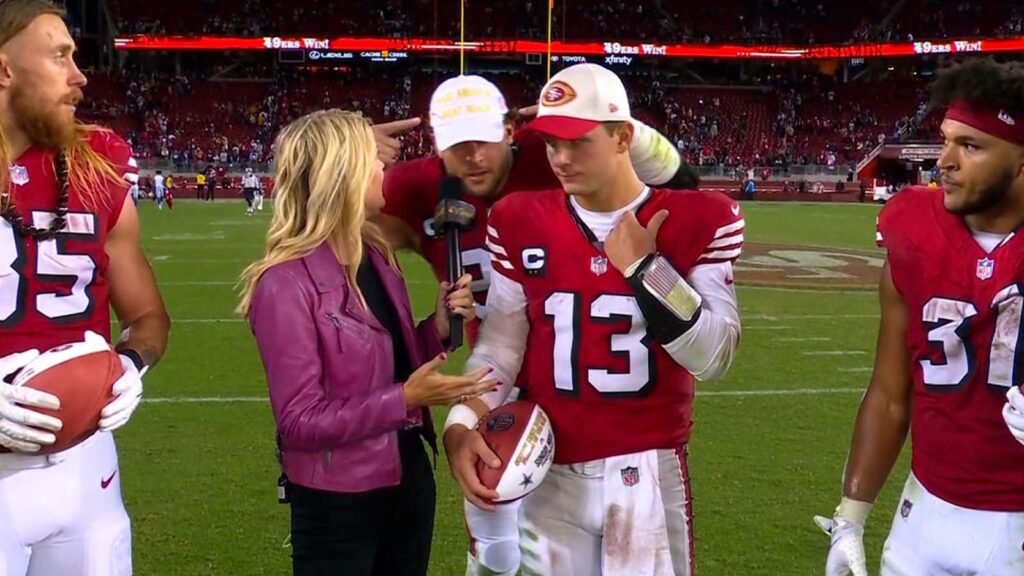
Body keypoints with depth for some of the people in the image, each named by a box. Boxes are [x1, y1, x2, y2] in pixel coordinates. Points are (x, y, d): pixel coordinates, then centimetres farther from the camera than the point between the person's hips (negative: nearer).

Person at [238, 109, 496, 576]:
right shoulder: (286, 284, -20)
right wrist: (406, 399, -25)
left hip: (409, 481, 7)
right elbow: (299, 420, -21)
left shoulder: (376, 256, 3)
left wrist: (438, 328, -5)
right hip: (337, 506, -7)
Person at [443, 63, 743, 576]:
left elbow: (712, 357, -10)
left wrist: (643, 267, -16)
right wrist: (462, 425, -13)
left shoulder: (697, 222, -5)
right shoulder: (522, 223, 2)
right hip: (550, 474, 2)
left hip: (648, 472, -2)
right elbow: (500, 344, 2)